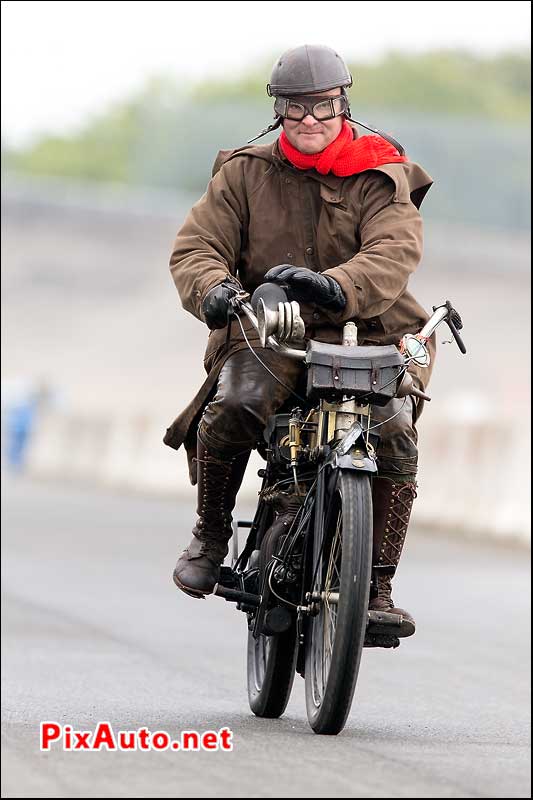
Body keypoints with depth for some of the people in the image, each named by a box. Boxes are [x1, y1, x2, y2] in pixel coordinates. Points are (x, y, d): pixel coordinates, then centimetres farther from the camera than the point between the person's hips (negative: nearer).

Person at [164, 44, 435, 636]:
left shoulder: (380, 180, 1)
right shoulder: (244, 174, 8)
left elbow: (395, 254, -17)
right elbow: (195, 245, 0)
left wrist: (336, 287, -38)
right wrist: (212, 288, -25)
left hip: (365, 332, 0)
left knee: (393, 433, -26)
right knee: (235, 404, -31)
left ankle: (378, 588, -15)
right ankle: (211, 533, -7)